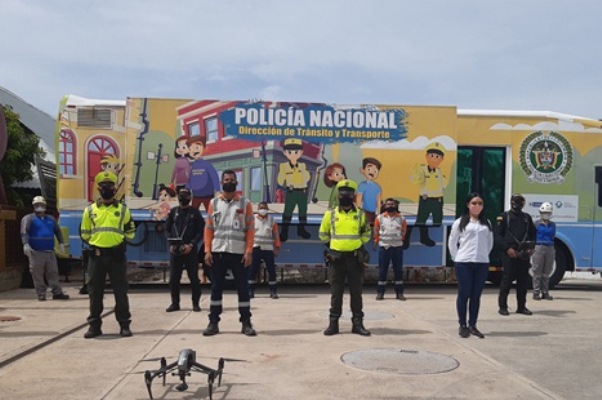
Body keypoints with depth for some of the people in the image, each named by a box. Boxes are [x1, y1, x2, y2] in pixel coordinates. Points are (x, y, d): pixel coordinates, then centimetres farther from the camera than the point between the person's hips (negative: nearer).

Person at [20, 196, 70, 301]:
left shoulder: (51, 219, 17)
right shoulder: (29, 218, 1)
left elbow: (58, 231, 21)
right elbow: (24, 232, -12)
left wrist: (61, 243, 7)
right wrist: (26, 244, -28)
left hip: (50, 252, 4)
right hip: (36, 252, -4)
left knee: (53, 273, 4)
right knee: (37, 274, -1)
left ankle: (57, 292, 6)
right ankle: (41, 294, 7)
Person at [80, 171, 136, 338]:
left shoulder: (123, 210, 6)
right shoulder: (90, 210, 8)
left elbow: (130, 231, 13)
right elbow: (85, 233, 14)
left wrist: (121, 241, 3)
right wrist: (93, 244, 5)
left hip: (117, 254, -1)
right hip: (96, 255, 1)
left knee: (120, 291, 2)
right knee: (95, 292, 6)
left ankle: (124, 324, 10)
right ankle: (94, 325, 16)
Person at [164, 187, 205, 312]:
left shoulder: (195, 212, 4)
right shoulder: (173, 211, 11)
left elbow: (201, 231, -1)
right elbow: (167, 229, 11)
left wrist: (191, 245, -13)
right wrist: (171, 244, -5)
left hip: (190, 250, -3)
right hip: (174, 250, 3)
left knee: (194, 278, 0)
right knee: (173, 278, 5)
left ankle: (195, 303, 10)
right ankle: (175, 303, 16)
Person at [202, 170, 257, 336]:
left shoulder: (245, 203, 3)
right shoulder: (214, 203, 8)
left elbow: (250, 229, 1)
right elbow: (208, 228, 6)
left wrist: (249, 251, -7)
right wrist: (207, 251, -2)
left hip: (238, 253, -1)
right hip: (217, 252, 1)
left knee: (243, 288, 3)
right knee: (216, 288, 7)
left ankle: (246, 323, 10)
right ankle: (213, 323, 14)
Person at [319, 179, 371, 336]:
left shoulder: (360, 215, 5)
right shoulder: (330, 214, 3)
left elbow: (366, 233, 19)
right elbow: (323, 233, 16)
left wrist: (359, 245, 9)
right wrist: (331, 245, 9)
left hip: (355, 258, 1)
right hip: (336, 258, -1)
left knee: (356, 292, 6)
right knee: (336, 292, 5)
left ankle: (358, 323, 14)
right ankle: (333, 323, 11)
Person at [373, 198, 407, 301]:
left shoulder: (401, 218, 5)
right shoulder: (380, 218, 2)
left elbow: (403, 231, 13)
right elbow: (376, 231, 7)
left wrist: (400, 239, 6)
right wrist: (377, 241, 5)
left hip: (397, 247, 1)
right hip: (384, 247, -1)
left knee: (398, 270, 5)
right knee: (382, 270, 2)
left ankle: (399, 293, 14)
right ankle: (380, 292, 10)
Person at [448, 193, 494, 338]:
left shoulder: (486, 223, 10)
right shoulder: (460, 222, 0)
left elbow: (490, 243, 15)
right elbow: (452, 243, 3)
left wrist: (483, 256, 7)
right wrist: (457, 259, 0)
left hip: (482, 264, 3)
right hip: (464, 263, -3)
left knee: (476, 295, 7)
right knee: (464, 294, 1)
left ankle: (472, 325, 16)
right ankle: (462, 325, 11)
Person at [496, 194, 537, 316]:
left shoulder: (527, 217, 16)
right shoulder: (504, 216, 2)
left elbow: (532, 234, 19)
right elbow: (498, 235, -3)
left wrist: (531, 248, 2)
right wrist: (507, 248, -13)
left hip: (524, 254, 5)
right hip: (509, 254, -4)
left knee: (523, 281, 7)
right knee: (507, 280, -3)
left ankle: (521, 306, 16)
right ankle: (502, 307, 4)